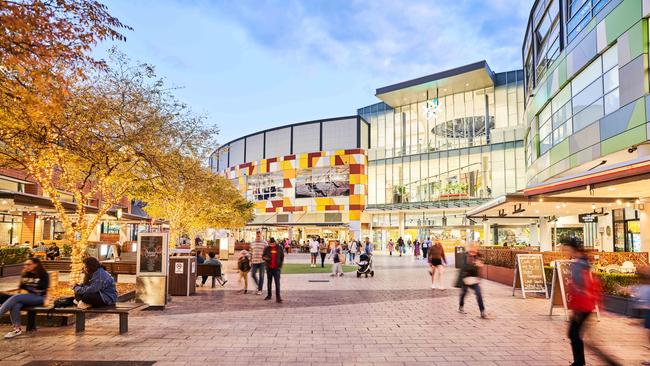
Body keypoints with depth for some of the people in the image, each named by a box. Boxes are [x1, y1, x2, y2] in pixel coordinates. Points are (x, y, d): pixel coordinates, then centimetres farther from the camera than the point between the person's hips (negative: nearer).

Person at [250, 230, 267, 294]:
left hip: (262, 262, -3)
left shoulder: (264, 243, -1)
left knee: (261, 276, 1)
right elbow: (251, 253, 15)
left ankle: (260, 290, 9)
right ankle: (258, 285, 23)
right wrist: (250, 261, 11)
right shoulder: (252, 243, 10)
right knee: (253, 274, -2)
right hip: (254, 262, 3)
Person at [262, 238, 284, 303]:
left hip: (276, 268, -2)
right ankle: (269, 295, 26)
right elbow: (263, 256, 8)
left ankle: (278, 297, -10)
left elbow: (282, 257, 8)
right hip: (269, 268, 2)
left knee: (277, 283, -9)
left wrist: (280, 266, 4)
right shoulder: (267, 248, 2)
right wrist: (265, 258, -17)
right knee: (269, 282, 12)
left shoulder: (279, 248, 1)